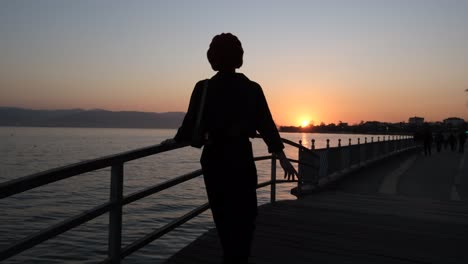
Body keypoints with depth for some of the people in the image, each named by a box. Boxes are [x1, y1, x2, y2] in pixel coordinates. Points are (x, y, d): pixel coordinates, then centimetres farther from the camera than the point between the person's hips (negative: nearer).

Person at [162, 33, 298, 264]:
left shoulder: (203, 88, -3)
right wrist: (281, 156, -3)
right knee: (244, 215, 8)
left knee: (223, 213, 18)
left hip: (213, 158, 2)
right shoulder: (251, 88, -3)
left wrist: (175, 140, 15)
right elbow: (266, 124, -6)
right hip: (240, 158, -2)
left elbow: (191, 121, -4)